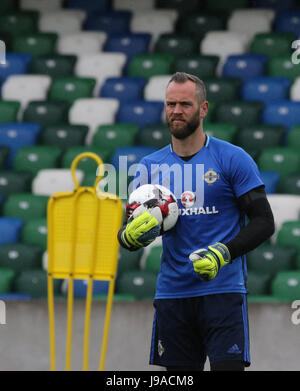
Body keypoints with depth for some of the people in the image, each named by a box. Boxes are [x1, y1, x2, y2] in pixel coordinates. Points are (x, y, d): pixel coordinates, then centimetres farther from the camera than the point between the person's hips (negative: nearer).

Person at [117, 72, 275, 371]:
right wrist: (131, 236, -14)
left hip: (223, 290, -4)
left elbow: (264, 222, -3)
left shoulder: (233, 159, -1)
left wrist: (223, 253, -17)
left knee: (228, 367, -13)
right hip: (172, 295, 4)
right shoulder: (150, 165, 10)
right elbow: (125, 236, 11)